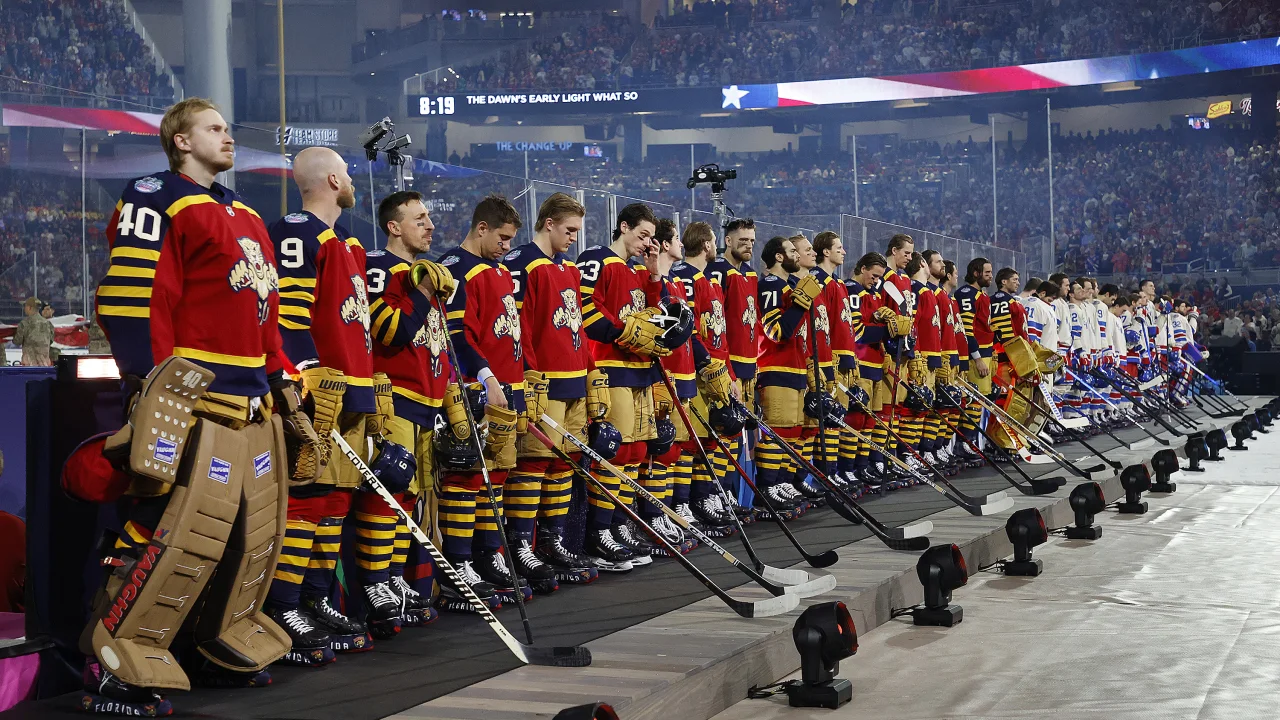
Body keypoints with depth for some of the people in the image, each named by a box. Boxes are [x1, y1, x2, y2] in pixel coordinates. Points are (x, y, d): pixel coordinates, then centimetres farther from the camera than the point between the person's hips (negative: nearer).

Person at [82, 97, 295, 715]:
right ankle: (115, 668, -8)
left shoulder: (248, 217, 23)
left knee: (256, 531, 12)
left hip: (254, 406, 9)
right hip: (193, 402, -9)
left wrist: (280, 385, 23)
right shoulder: (157, 200, -4)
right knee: (177, 532, -15)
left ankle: (227, 641, 28)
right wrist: (152, 388, -19)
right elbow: (130, 297, -14)